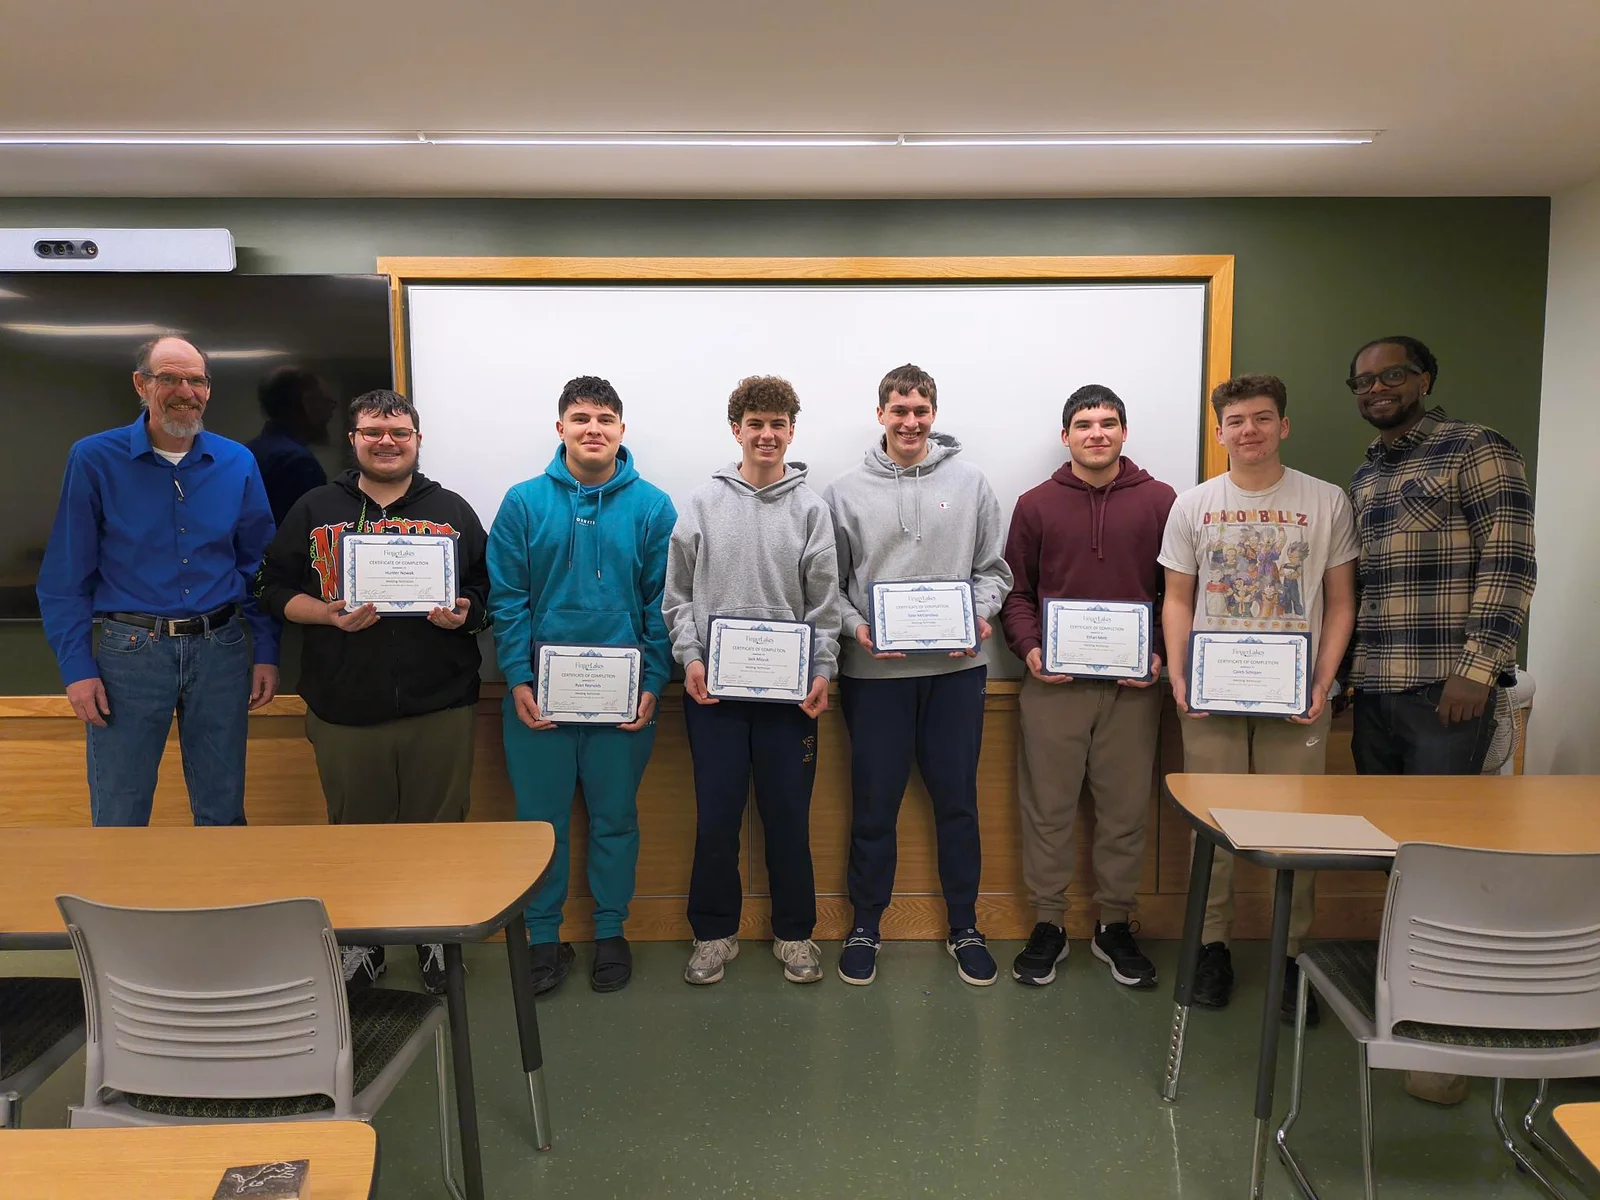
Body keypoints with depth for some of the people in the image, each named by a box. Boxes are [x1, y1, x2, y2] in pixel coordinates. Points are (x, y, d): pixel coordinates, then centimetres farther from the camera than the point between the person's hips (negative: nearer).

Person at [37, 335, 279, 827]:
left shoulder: (238, 463, 4)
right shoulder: (95, 459, -3)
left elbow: (257, 566, 8)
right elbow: (65, 576, -1)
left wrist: (266, 653, 3)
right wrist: (76, 667, -7)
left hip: (220, 650, 2)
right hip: (129, 652, -2)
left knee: (224, 814, 13)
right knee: (118, 820, 8)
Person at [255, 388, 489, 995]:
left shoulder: (452, 511, 7)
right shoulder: (314, 510, 8)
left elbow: (491, 593, 8)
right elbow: (273, 587, 6)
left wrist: (464, 615, -13)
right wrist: (328, 614, -11)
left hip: (440, 710, 0)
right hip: (344, 712, 1)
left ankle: (438, 941, 27)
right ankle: (362, 941, 32)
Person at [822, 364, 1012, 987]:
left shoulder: (971, 483, 7)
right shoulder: (845, 491, 4)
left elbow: (993, 568, 9)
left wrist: (979, 615, -9)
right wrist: (856, 627, -12)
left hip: (957, 667, 1)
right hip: (874, 669, -1)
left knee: (957, 800, 10)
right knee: (874, 804, 7)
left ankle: (964, 927, 26)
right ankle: (865, 925, 23)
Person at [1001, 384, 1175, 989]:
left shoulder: (1160, 502, 6)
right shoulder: (1036, 504, 7)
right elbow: (1015, 591, 7)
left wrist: (1161, 654, -6)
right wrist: (1028, 647, -8)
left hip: (1133, 687, 0)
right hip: (1053, 684, 0)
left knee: (1126, 809, 8)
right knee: (1047, 808, 6)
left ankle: (1115, 926, 25)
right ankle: (1048, 925, 20)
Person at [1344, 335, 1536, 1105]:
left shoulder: (1476, 452, -3)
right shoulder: (1363, 478, 18)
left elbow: (1509, 563, -10)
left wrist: (1477, 665, -16)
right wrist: (1341, 665, 16)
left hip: (1446, 689, -6)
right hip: (1372, 690, 6)